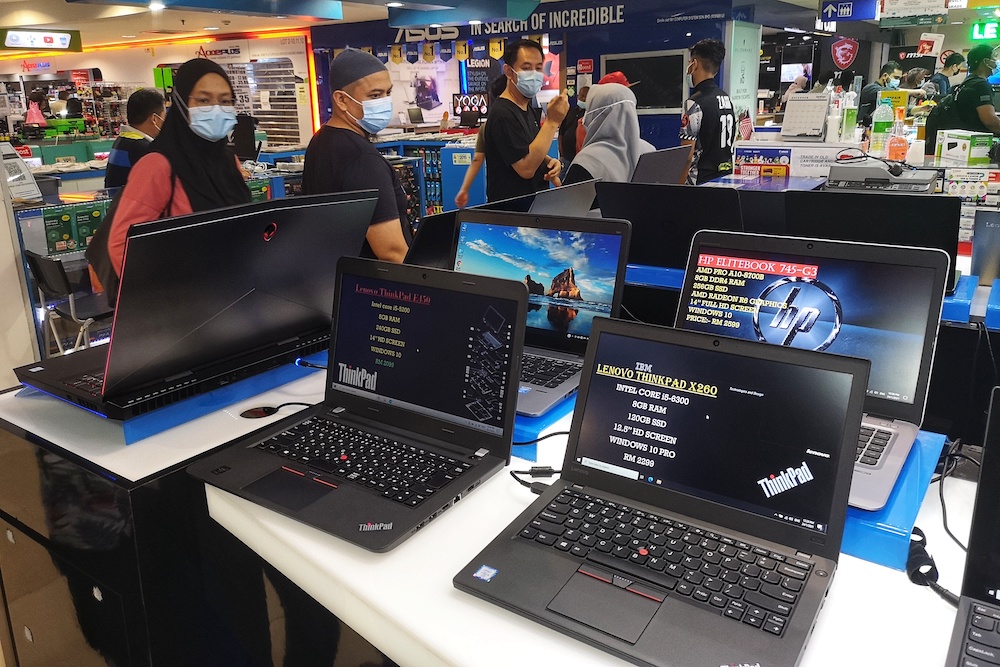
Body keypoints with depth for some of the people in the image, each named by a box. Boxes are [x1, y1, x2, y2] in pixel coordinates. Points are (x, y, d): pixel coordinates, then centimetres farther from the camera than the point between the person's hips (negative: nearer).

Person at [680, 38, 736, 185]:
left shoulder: (695, 103, -14)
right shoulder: (727, 98, 12)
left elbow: (687, 155, -17)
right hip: (726, 178, 8)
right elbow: (731, 141, 17)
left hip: (702, 182, -8)